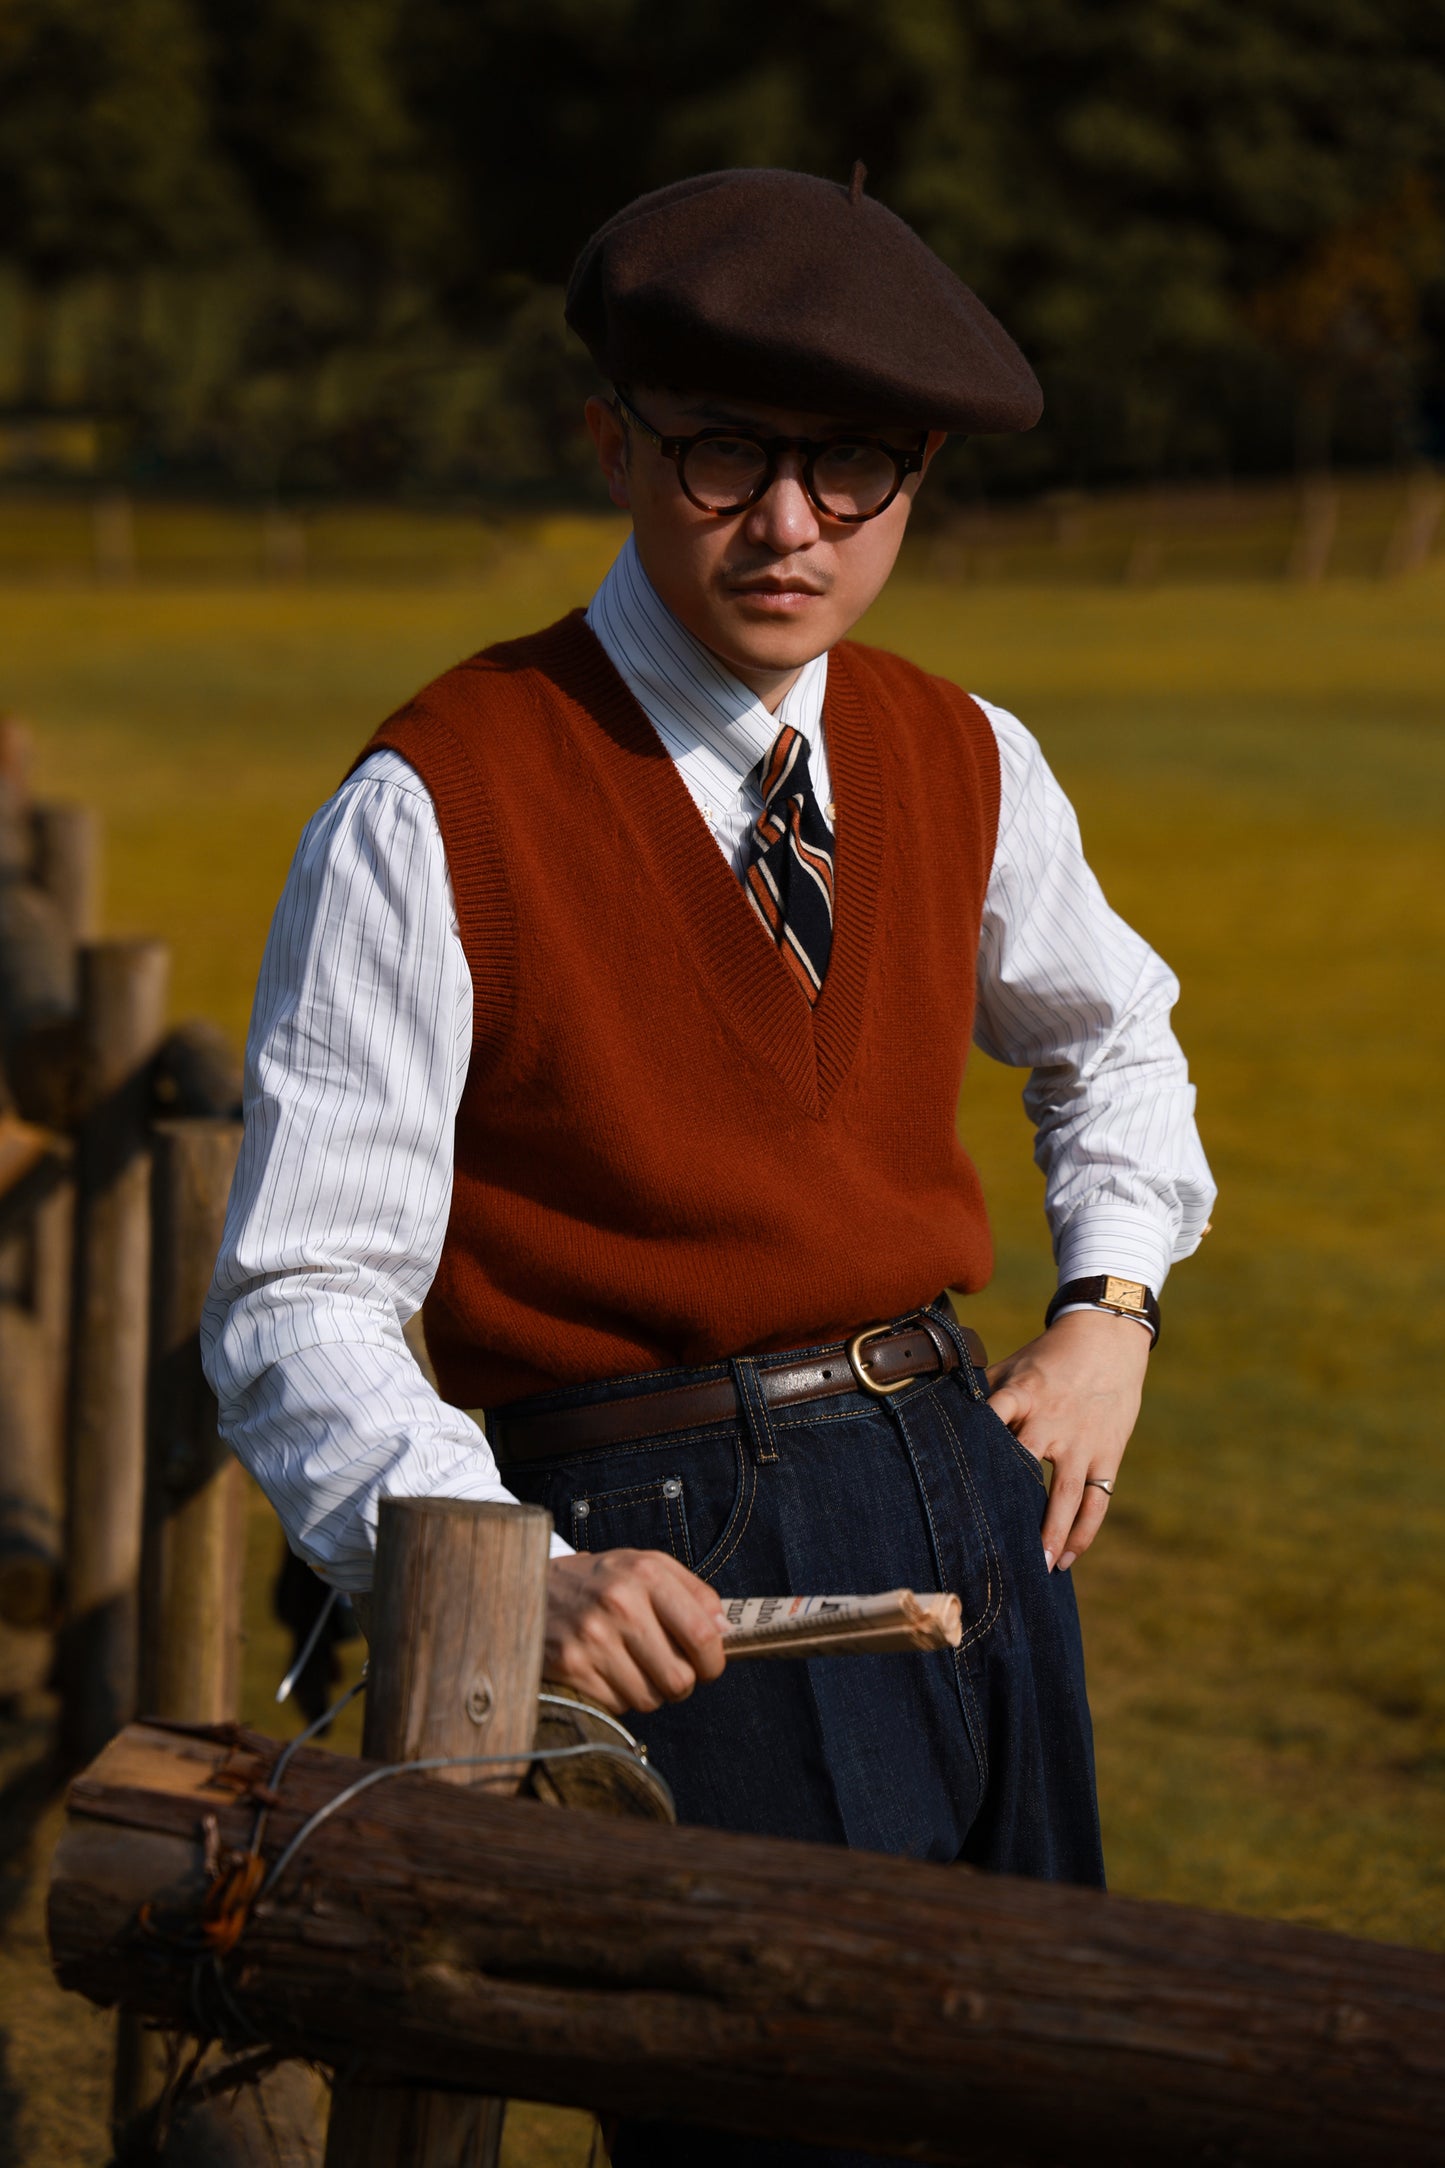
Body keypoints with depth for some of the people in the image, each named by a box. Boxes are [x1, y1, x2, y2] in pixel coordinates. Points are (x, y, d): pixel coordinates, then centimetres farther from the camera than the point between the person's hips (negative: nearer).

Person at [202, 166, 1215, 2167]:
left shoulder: (965, 766, 7)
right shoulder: (433, 815, -11)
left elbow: (1112, 1035, 29)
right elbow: (300, 1309, -13)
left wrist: (1110, 1314, 12)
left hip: (971, 1505, 6)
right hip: (663, 1574, -6)